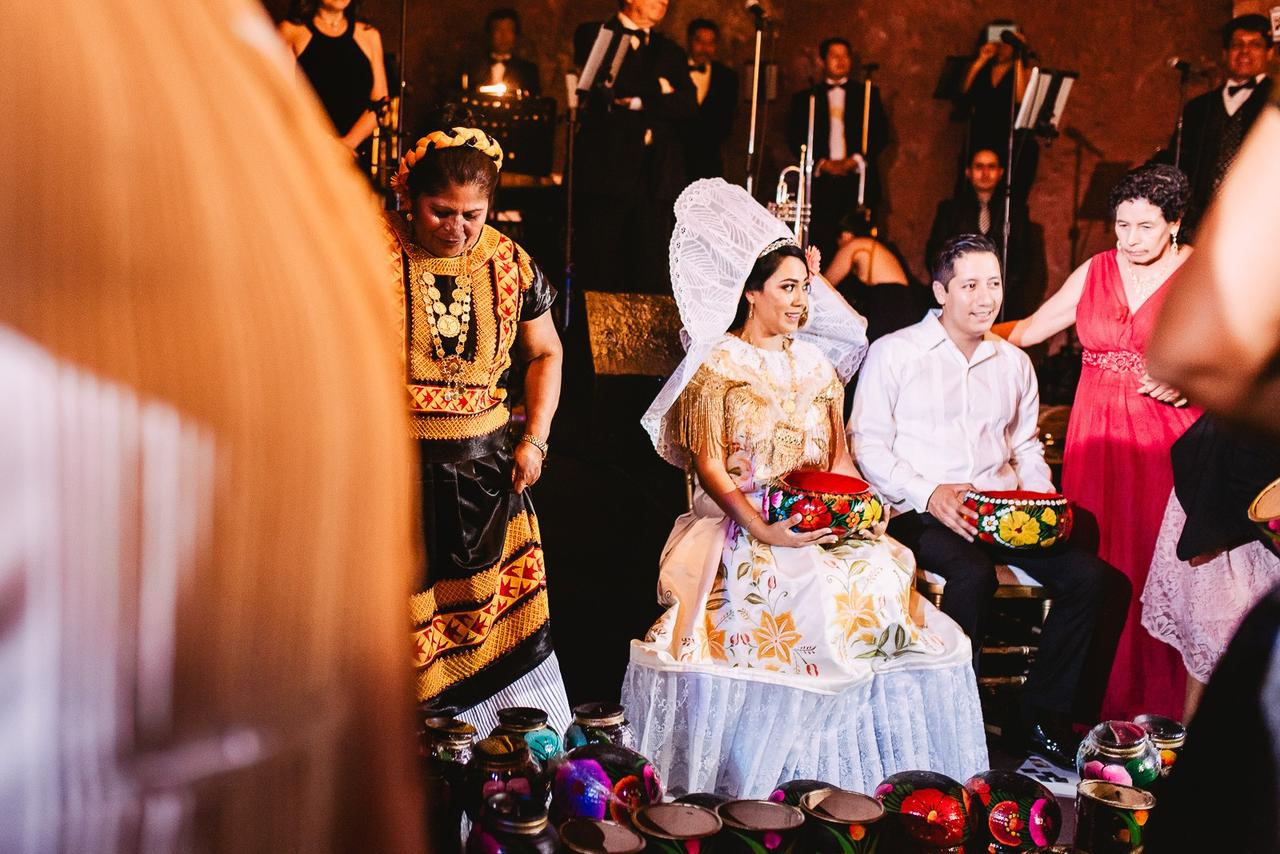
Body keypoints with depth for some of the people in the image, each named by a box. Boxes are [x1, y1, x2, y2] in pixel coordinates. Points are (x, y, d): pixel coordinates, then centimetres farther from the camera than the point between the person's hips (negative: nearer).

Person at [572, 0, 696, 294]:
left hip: (658, 178, 4)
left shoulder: (671, 51, 23)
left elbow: (688, 105, 6)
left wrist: (639, 101, -3)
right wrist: (659, 92, -3)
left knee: (654, 278, -1)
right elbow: (604, 93, -7)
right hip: (608, 170, -4)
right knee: (597, 277, -4)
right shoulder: (593, 36, 9)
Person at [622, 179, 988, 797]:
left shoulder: (817, 363, 18)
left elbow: (840, 456, 15)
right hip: (742, 526, -5)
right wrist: (762, 528, -21)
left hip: (825, 522, 5)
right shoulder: (717, 364, 1)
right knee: (816, 595, -31)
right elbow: (709, 464, -7)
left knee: (884, 575, -22)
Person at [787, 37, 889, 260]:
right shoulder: (805, 98, 14)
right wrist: (821, 163, -8)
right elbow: (795, 139, 7)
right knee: (822, 246, -7)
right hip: (821, 182, 0)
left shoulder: (868, 93, 15)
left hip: (858, 181, 0)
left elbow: (881, 133, 8)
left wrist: (855, 160, -8)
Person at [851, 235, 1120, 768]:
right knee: (974, 575, -36)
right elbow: (867, 443, -2)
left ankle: (1044, 715, -3)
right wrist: (929, 494, -16)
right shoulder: (894, 352, 3)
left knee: (1089, 576, -18)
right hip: (919, 514, -5)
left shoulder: (1014, 362, 20)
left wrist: (1043, 499, 4)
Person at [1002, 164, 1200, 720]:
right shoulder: (1096, 271, 10)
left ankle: (1157, 708, 11)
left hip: (1166, 437, -3)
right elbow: (1031, 329, 15)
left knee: (1156, 567, -3)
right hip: (1097, 432, 3)